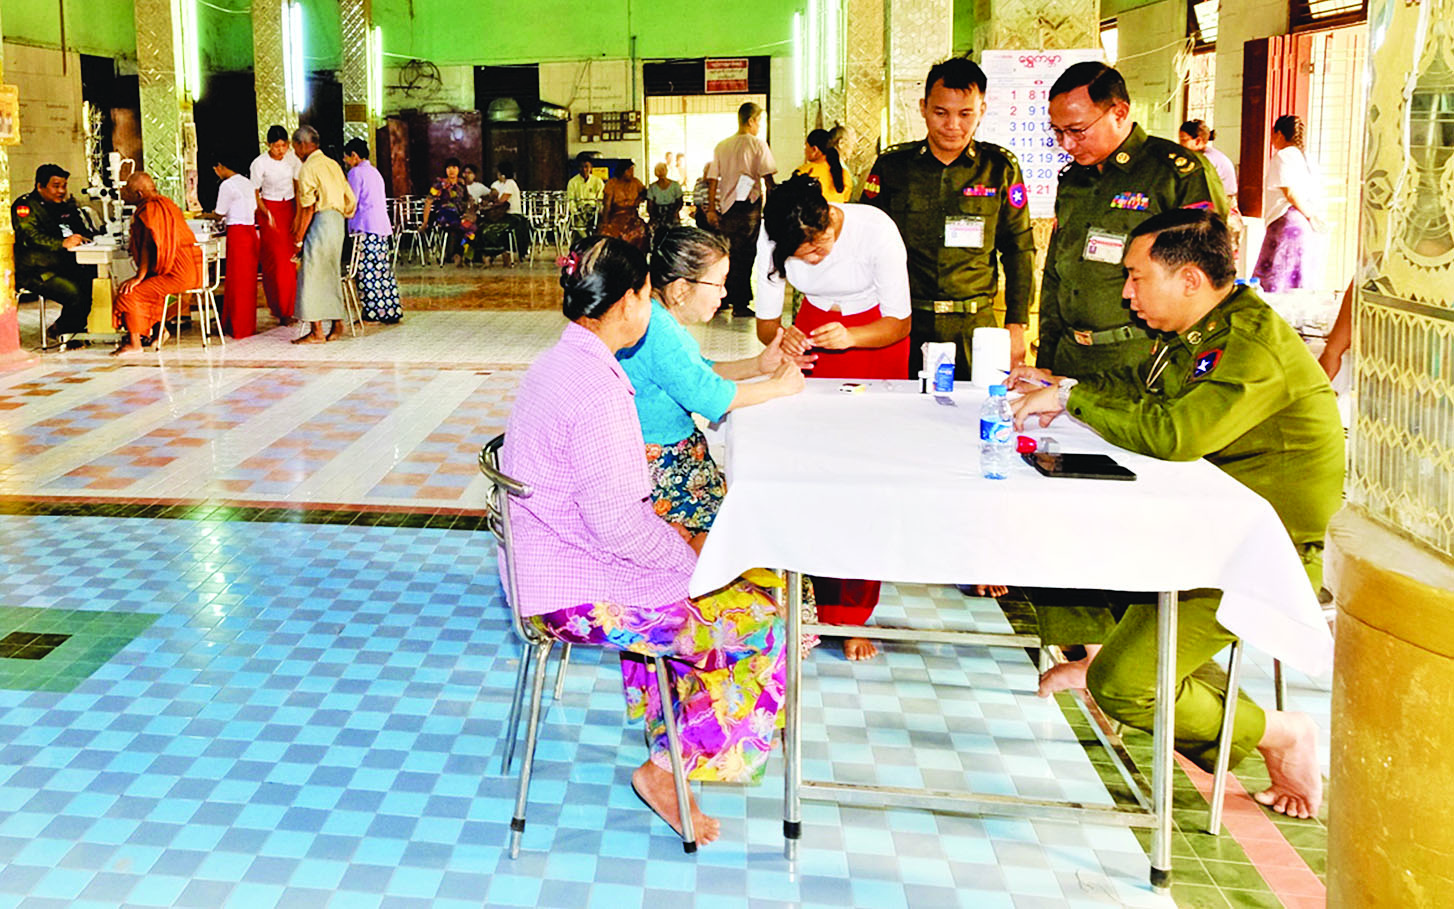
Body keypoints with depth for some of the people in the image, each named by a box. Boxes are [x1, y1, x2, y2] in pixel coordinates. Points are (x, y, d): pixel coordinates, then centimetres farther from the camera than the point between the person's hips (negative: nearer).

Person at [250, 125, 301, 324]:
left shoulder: (292, 158, 1)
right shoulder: (259, 163, -9)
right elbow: (254, 194, -3)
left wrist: (298, 214, -2)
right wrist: (267, 214, -16)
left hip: (289, 209, 3)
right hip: (269, 209, -3)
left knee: (291, 259, 0)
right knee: (275, 260, -8)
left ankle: (288, 308, 10)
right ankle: (278, 308, -2)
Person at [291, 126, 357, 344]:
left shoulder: (308, 169, -9)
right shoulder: (333, 164, 16)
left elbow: (308, 209, -13)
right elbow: (351, 199, 17)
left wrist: (298, 239, -9)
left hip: (321, 221, -8)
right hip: (338, 221, 8)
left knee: (312, 275, -3)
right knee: (330, 275, 15)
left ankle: (317, 332, -4)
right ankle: (338, 324, 16)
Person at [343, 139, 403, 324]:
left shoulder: (356, 173, -7)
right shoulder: (375, 172, 20)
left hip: (366, 228, -9)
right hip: (382, 226, 9)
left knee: (367, 272, -6)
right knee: (383, 269, 10)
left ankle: (373, 312, -7)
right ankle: (391, 311, 9)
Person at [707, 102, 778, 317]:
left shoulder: (722, 146, 8)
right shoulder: (757, 145, -5)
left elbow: (713, 180, 7)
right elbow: (768, 178, -9)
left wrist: (712, 209, 11)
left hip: (726, 205, 5)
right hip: (749, 204, -5)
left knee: (728, 252, 15)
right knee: (745, 255, -1)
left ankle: (722, 299, 19)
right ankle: (740, 304, -2)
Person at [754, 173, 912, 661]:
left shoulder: (875, 230, -27)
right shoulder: (774, 237, -17)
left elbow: (899, 324, -18)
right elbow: (765, 322, -8)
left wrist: (849, 337, -37)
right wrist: (781, 337, -32)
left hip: (876, 336, -3)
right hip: (814, 332, 3)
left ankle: (851, 616, -2)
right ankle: (817, 599, 2)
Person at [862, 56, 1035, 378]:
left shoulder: (1000, 168, 5)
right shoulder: (891, 165, 5)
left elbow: (1019, 249, 10)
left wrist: (1016, 325, 3)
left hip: (975, 327, 0)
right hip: (904, 326, 0)